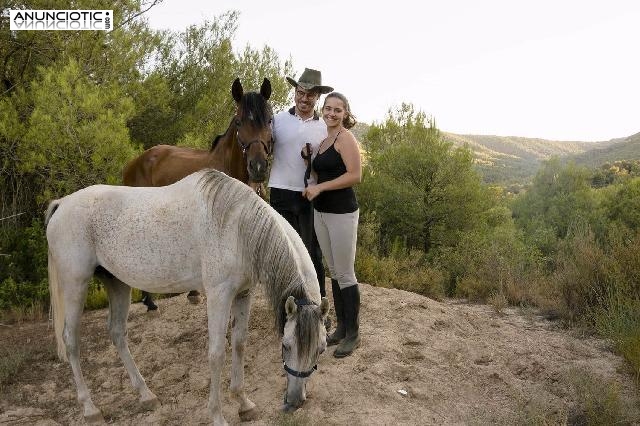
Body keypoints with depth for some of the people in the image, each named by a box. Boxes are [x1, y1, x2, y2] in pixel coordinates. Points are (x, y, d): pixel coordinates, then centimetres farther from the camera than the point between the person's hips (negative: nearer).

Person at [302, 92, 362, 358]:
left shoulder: (345, 138, -10)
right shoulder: (323, 140, 14)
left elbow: (355, 175, -20)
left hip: (342, 213, -8)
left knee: (345, 275, -1)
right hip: (320, 212, 8)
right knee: (333, 272, 15)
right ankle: (341, 327, 27)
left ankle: (353, 334, 13)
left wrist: (320, 187, -19)